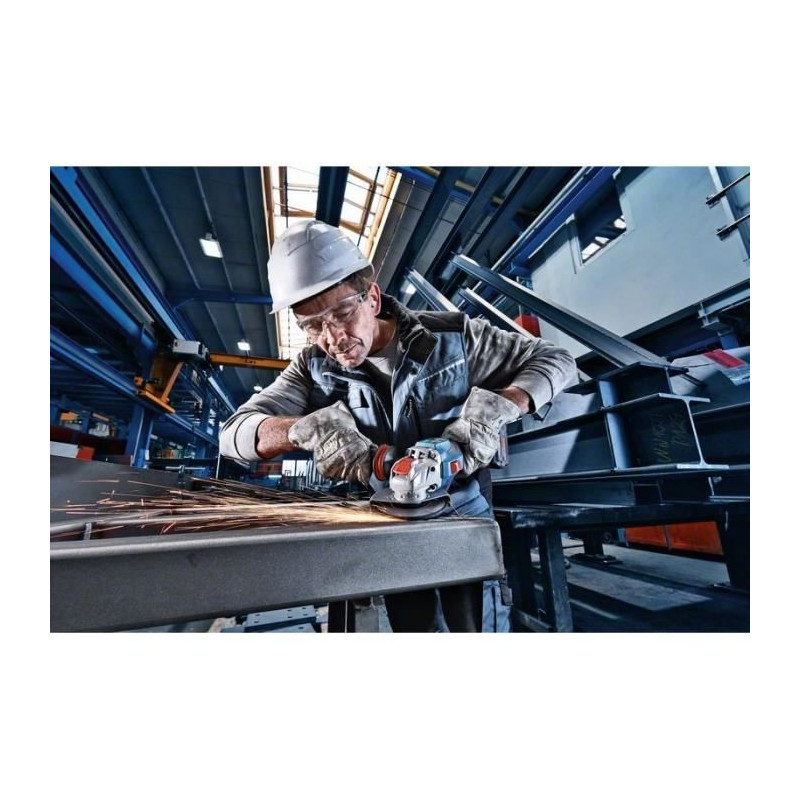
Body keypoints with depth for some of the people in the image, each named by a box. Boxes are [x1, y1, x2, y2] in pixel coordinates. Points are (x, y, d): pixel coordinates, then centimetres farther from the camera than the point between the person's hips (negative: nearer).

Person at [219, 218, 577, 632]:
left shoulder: (451, 335, -13)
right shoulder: (314, 368, -8)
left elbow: (556, 359, -6)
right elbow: (233, 433, -14)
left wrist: (497, 405, -26)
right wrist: (309, 427, -35)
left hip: (463, 516, -1)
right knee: (411, 625, 22)